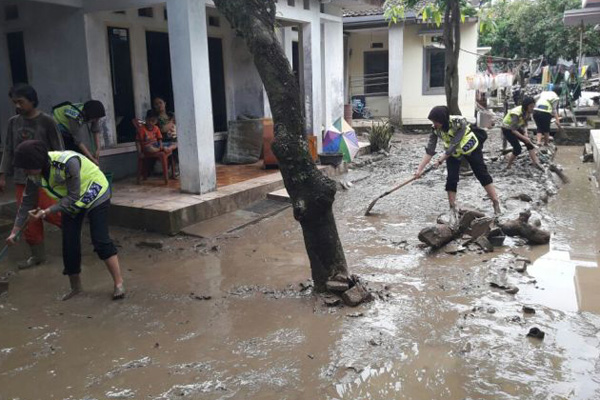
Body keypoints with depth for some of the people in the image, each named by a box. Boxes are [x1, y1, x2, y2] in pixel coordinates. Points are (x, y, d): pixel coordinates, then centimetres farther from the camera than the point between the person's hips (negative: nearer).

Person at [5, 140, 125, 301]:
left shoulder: (68, 162, -36)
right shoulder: (35, 175, -15)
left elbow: (73, 197, -28)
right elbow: (27, 203, -5)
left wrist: (47, 211, -34)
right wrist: (14, 232, -4)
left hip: (95, 195, -6)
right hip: (71, 200, 6)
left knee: (100, 240, -14)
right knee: (69, 243, 2)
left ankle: (118, 283, -5)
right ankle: (75, 287, 18)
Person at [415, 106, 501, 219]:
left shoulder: (459, 122, -36)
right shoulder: (436, 130, -22)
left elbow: (454, 144, -34)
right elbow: (429, 151, -23)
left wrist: (440, 160, -33)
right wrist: (419, 169, -29)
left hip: (470, 148, -3)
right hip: (452, 152, 3)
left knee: (482, 174, 1)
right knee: (451, 179, -8)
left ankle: (496, 204, 11)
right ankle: (452, 209, 4)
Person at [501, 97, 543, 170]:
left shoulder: (527, 112, -11)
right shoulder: (516, 113, -34)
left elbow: (525, 124, 0)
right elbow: (513, 130, -31)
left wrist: (525, 133, -18)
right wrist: (524, 138, -29)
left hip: (517, 128, 7)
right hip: (507, 129, -7)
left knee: (529, 143, -5)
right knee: (517, 149, -13)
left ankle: (536, 162, 0)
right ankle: (508, 166, 6)